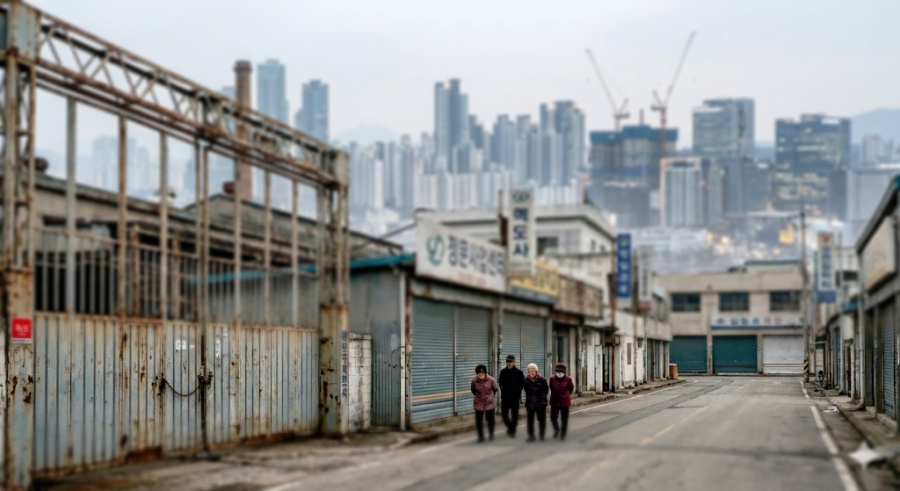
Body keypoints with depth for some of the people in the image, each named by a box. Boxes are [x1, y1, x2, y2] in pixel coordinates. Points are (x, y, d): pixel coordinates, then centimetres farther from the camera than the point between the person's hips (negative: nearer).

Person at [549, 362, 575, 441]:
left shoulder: (568, 379, -12)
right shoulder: (552, 379, -8)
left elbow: (571, 388, 6)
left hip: (565, 402, -2)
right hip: (554, 402, 2)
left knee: (564, 419, 5)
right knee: (553, 417, 6)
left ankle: (563, 434, 21)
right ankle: (556, 430, 35)